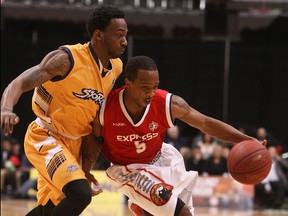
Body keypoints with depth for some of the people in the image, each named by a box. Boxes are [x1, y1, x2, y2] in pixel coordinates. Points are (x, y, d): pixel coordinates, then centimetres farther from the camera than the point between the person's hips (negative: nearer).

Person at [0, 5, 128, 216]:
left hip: (73, 143, 8)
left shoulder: (116, 68, 2)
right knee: (81, 193, -26)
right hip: (45, 138, -8)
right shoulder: (67, 59, -20)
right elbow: (18, 84, -24)